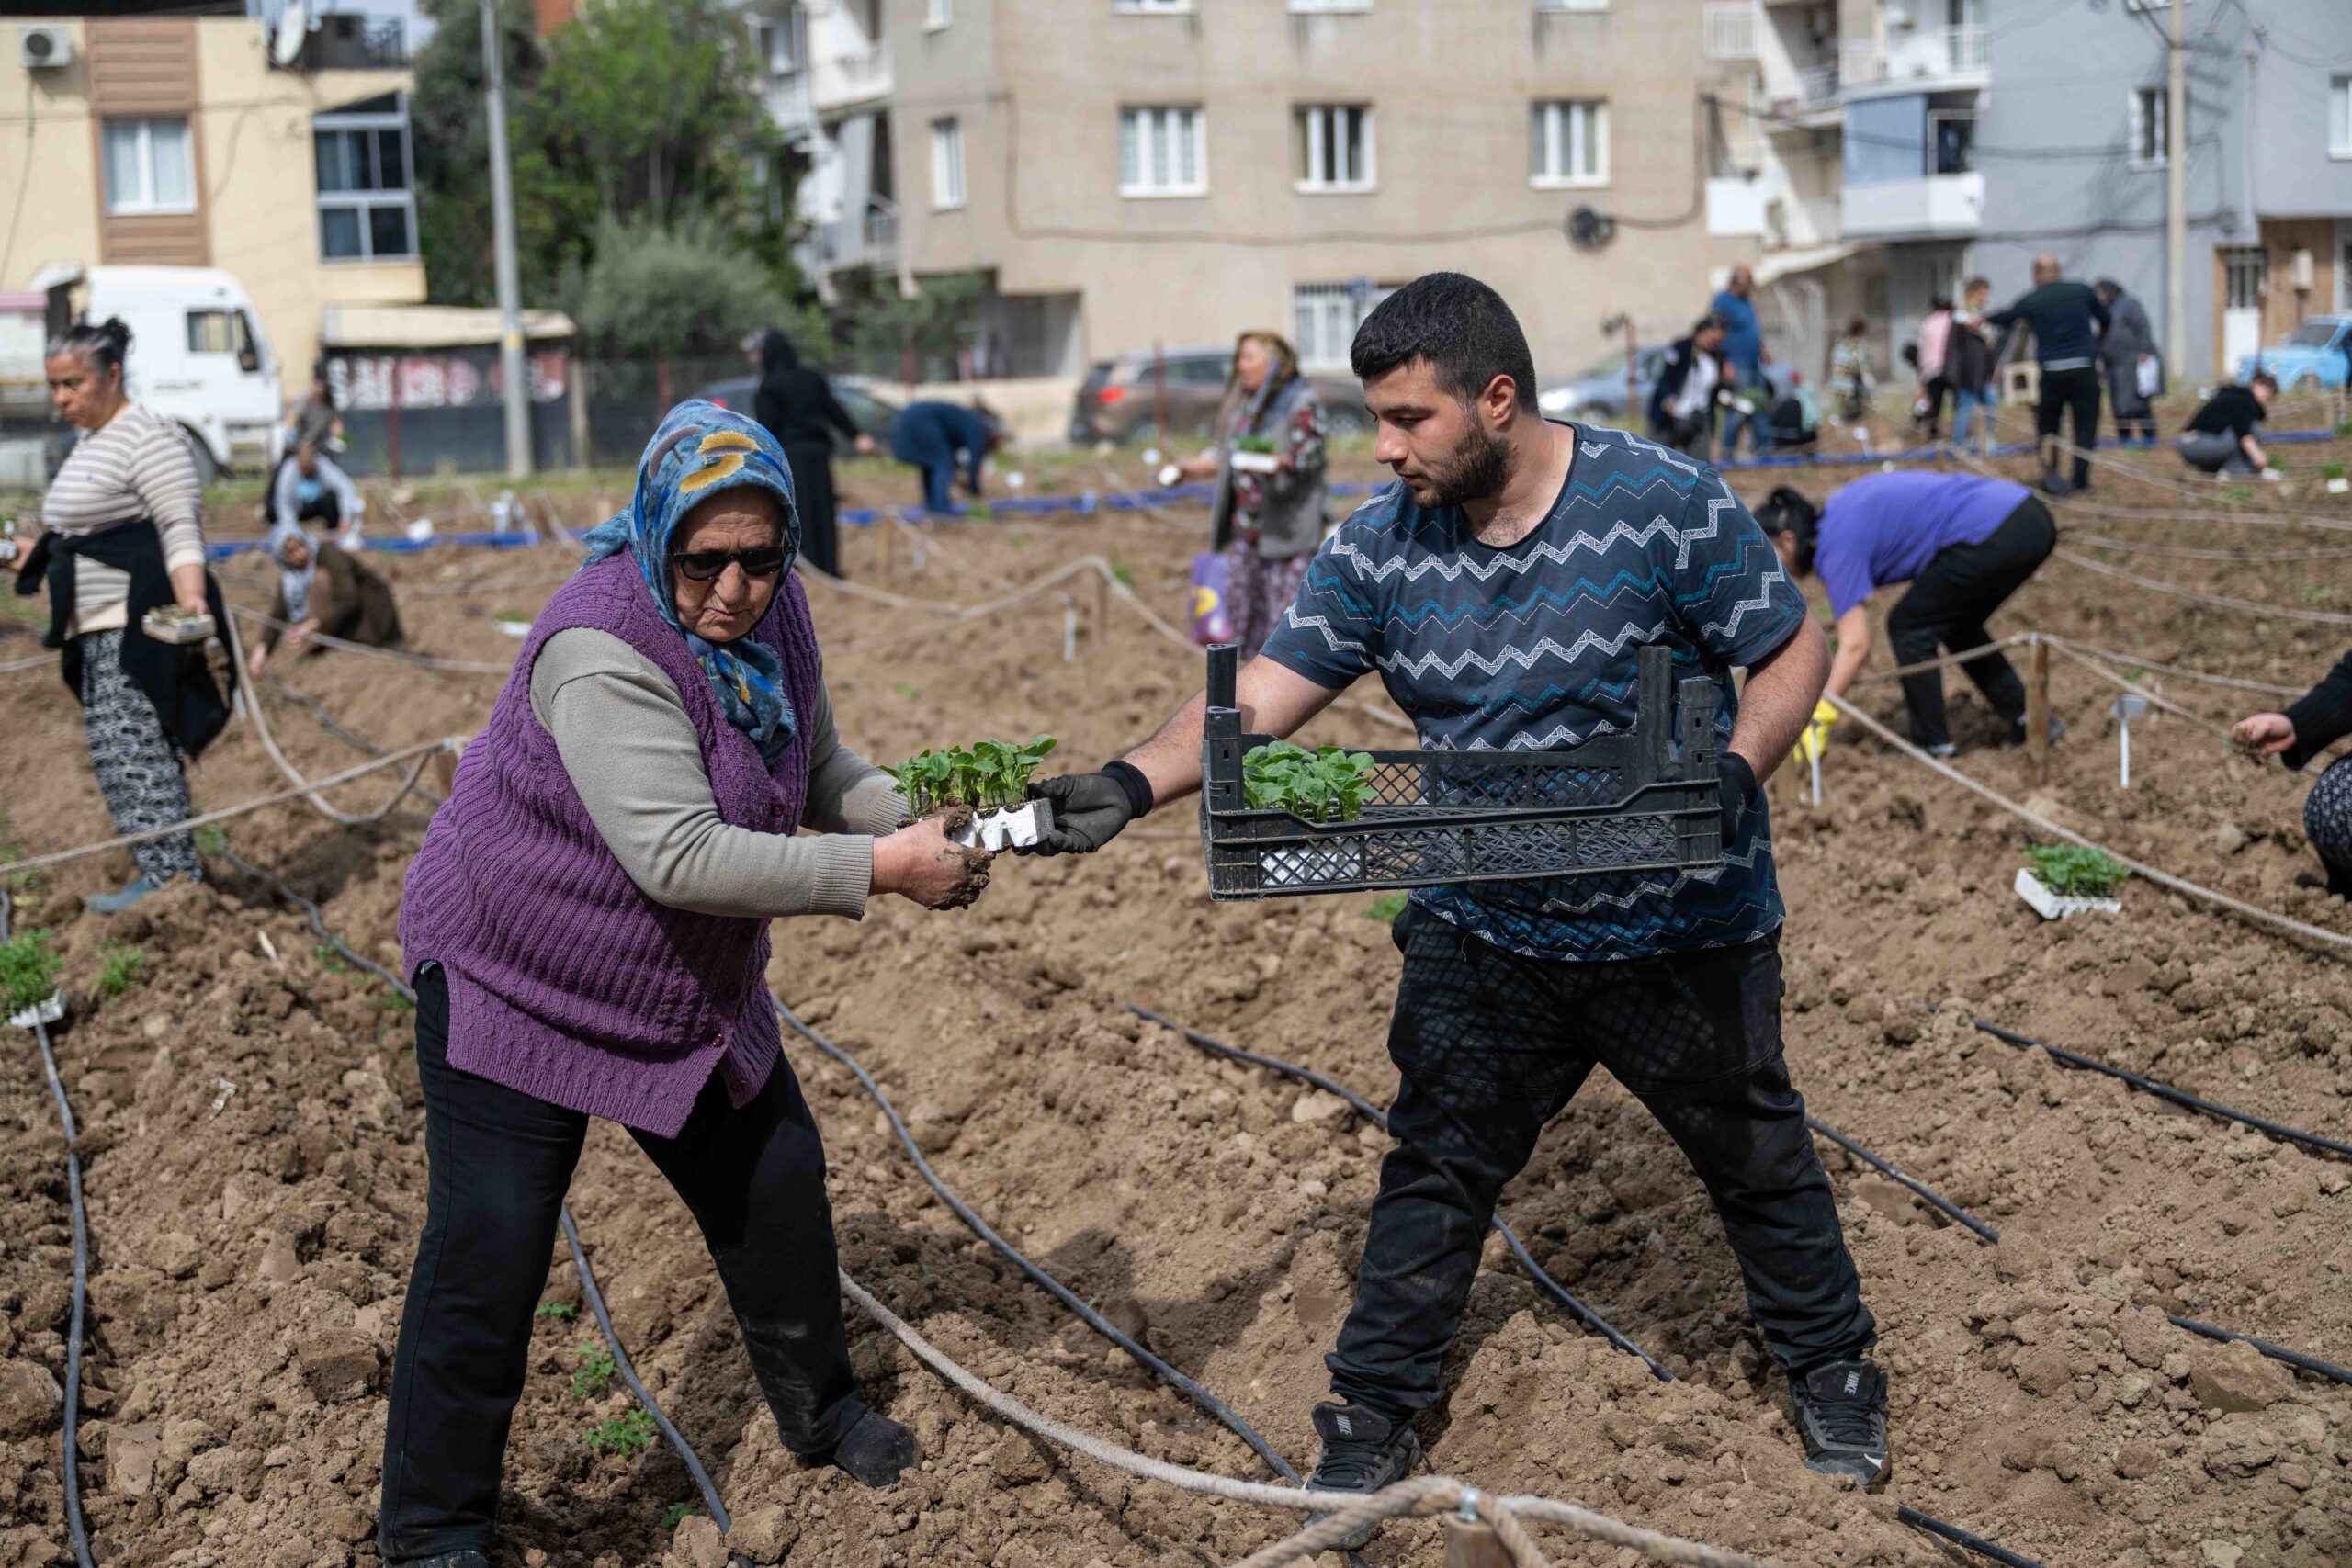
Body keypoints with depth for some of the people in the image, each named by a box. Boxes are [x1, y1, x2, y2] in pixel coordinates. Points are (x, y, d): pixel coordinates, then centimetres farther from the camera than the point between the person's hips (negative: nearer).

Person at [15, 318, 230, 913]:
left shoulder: (147, 437, -11)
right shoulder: (88, 443, 20)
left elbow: (180, 529, -21)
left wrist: (191, 600, -33)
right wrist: (41, 551, 24)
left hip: (139, 621, -10)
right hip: (99, 629, 10)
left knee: (131, 743, -15)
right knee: (112, 750, 8)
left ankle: (169, 870, -15)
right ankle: (166, 870, 9)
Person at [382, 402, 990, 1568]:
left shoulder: (771, 613, -6)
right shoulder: (603, 649, -31)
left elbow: (821, 768, 5)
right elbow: (679, 857, -36)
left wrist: (922, 825, -16)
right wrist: (881, 870, -34)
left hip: (691, 993, 8)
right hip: (515, 980, -8)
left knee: (777, 1183, 15)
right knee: (486, 1252, -5)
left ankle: (818, 1408, 39)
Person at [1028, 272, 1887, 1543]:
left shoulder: (1665, 507, -17)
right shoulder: (1382, 545, -8)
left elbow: (1791, 651, -9)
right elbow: (1265, 692, -12)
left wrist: (1738, 770, -28)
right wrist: (1132, 785, -27)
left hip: (1680, 928, -2)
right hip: (1481, 934, 2)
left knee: (1755, 1155, 16)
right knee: (1435, 1171, 9)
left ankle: (1831, 1368, 40)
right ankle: (1373, 1415, 25)